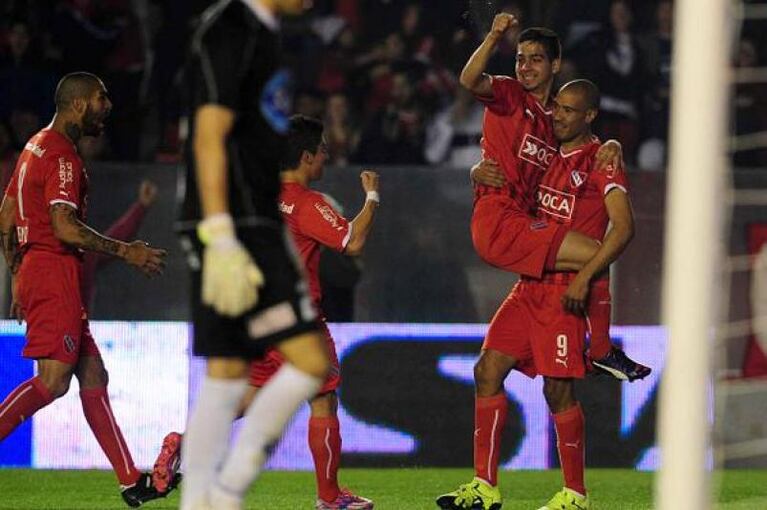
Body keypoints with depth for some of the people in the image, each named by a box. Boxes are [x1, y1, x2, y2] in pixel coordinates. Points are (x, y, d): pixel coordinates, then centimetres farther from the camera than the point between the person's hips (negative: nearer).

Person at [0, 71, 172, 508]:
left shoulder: (36, 148, 19)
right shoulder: (60, 155, -12)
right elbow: (65, 228, -21)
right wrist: (126, 251, -13)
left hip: (36, 271, 11)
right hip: (55, 274, -11)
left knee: (93, 376, 8)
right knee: (53, 381, -17)